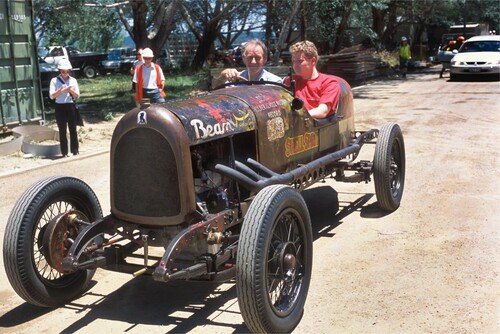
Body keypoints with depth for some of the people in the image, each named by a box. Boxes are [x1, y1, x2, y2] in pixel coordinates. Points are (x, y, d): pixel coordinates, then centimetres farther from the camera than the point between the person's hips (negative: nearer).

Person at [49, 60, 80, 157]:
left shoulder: (73, 80, 5)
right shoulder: (54, 80, 0)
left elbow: (77, 95, 3)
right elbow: (51, 96, -6)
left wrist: (70, 90, -15)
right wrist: (60, 89, -19)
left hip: (71, 106, 1)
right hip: (60, 107, -1)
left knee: (73, 130, 3)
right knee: (62, 131, 3)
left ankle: (75, 151, 9)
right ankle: (64, 153, 8)